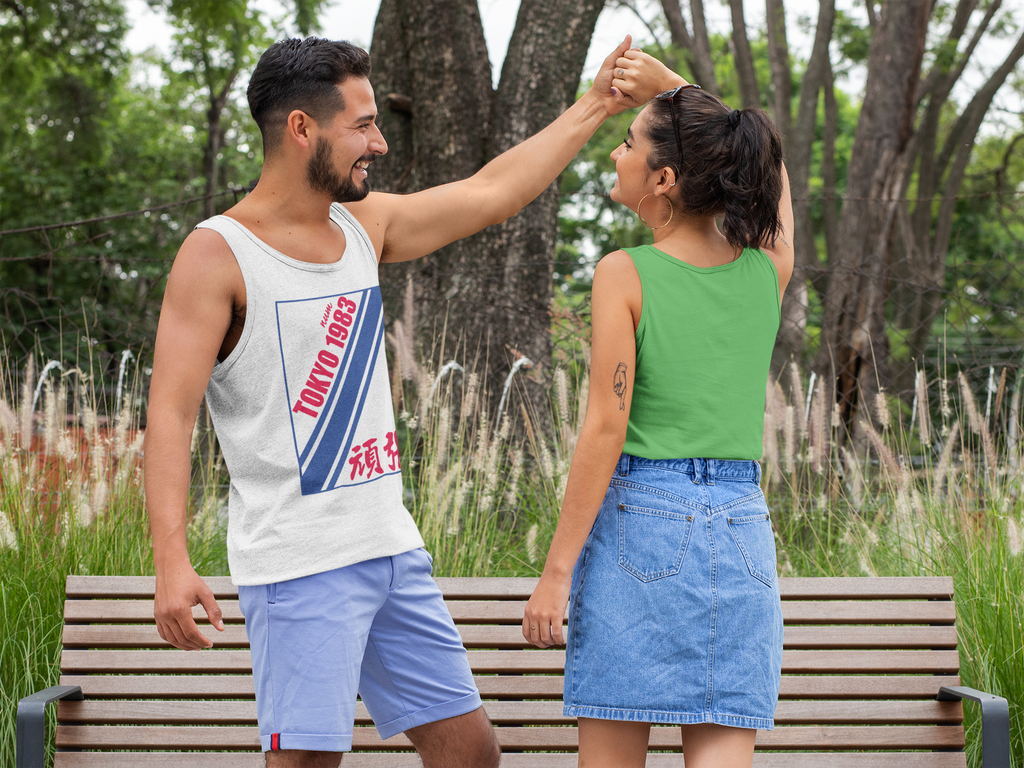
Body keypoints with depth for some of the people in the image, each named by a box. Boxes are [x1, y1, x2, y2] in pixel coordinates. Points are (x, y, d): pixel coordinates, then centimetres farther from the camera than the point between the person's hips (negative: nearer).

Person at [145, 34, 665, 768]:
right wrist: (173, 560, -27)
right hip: (299, 566, -7)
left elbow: (492, 192, 21)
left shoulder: (365, 225, 11)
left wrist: (594, 106, 24)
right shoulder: (217, 254, -9)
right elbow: (171, 413, -16)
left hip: (395, 551, 7)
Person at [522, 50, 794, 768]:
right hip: (741, 527, 4)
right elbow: (771, 172, 25)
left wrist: (556, 571, -8)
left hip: (636, 522, -4)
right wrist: (672, 90, 20)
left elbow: (606, 430, -12)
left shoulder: (624, 275, -9)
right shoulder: (770, 266, 3)